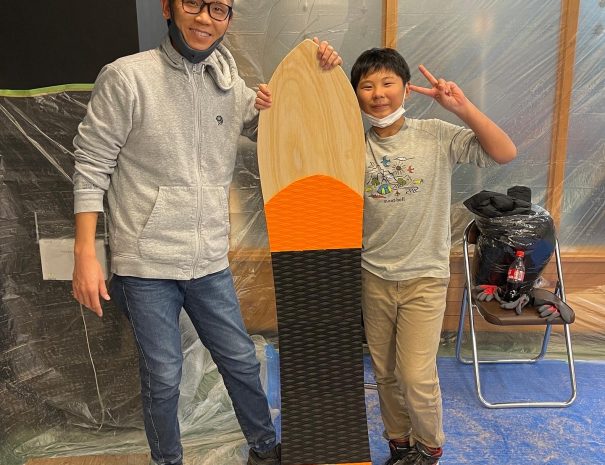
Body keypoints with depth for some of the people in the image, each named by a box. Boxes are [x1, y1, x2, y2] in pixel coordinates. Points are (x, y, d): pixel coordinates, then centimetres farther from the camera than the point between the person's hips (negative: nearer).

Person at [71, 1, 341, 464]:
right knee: (163, 378, 9)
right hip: (147, 264, -4)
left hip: (211, 263, 4)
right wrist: (86, 255, -11)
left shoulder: (230, 86, 5)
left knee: (242, 361, 16)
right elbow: (92, 168, -7)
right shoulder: (126, 77, -8)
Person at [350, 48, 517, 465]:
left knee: (416, 377, -2)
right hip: (374, 277, 3)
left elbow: (506, 153, -16)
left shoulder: (438, 136, -8)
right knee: (385, 373, 15)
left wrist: (463, 108, -24)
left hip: (424, 277, -3)